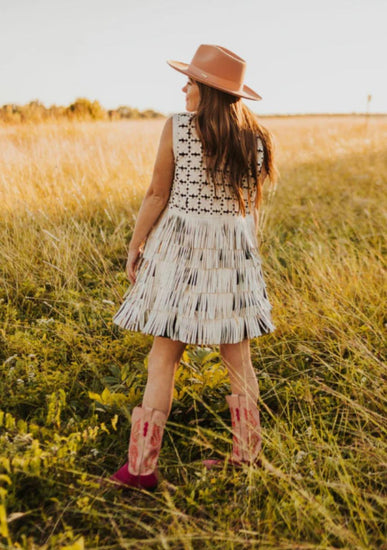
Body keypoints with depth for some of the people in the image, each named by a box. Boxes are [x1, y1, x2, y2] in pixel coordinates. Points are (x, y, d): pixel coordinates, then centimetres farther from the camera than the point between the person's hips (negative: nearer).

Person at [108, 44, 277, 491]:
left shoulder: (177, 127, -7)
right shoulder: (255, 138, 4)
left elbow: (157, 195, -5)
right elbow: (252, 205, 9)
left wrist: (135, 245, 5)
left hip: (181, 249, -3)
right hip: (234, 252, 4)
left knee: (164, 355, 3)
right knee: (238, 357, 12)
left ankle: (141, 466, 10)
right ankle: (246, 458, 25)